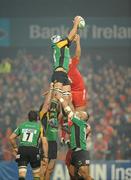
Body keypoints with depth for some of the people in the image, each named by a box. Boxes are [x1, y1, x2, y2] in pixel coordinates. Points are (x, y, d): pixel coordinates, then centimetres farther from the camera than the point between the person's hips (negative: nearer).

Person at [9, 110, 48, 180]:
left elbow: (11, 138, 10)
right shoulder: (40, 127, 7)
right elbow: (44, 142, -1)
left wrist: (15, 147, 23)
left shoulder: (22, 125, 14)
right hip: (34, 150, -1)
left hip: (22, 149, 1)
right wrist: (46, 156, 0)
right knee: (37, 173, 18)